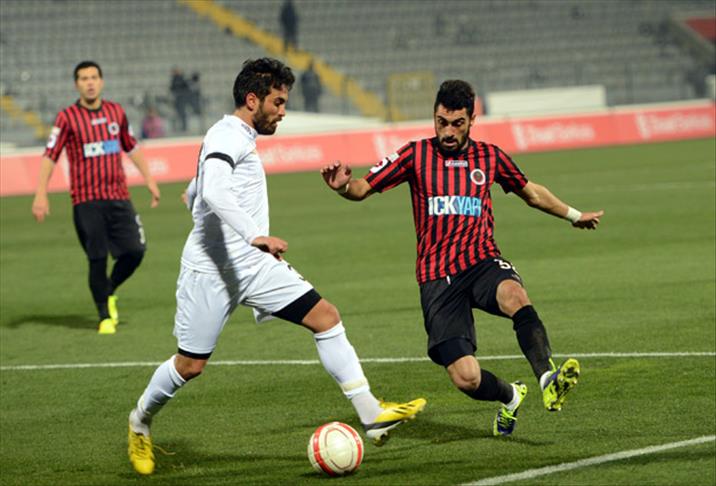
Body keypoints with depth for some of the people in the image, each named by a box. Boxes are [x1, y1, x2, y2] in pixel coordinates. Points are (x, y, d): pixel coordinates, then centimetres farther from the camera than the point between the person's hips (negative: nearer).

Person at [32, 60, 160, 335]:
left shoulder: (116, 112, 10)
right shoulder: (67, 117, -3)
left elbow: (132, 148, 22)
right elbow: (49, 156, -6)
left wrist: (149, 180, 20)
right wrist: (41, 194, -15)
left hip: (119, 197, 4)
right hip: (86, 201, -4)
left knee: (135, 251, -5)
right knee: (97, 259, -5)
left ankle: (109, 292, 22)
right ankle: (105, 316, 9)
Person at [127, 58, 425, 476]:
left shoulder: (242, 141, 18)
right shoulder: (227, 135, -12)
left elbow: (193, 195, 31)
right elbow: (214, 192, -33)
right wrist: (255, 236, -44)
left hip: (254, 266, 9)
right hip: (211, 270, -9)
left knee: (326, 317, -6)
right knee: (190, 366, 1)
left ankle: (373, 416, -10)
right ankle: (141, 421, 29)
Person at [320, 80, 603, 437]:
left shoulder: (489, 157, 11)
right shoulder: (417, 155, 4)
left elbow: (531, 193, 29)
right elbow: (363, 189, 2)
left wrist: (574, 216, 38)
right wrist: (343, 186, -22)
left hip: (483, 262, 1)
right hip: (437, 277, -1)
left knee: (514, 296, -38)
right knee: (466, 378, -14)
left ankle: (549, 380, -48)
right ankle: (510, 397, 19)